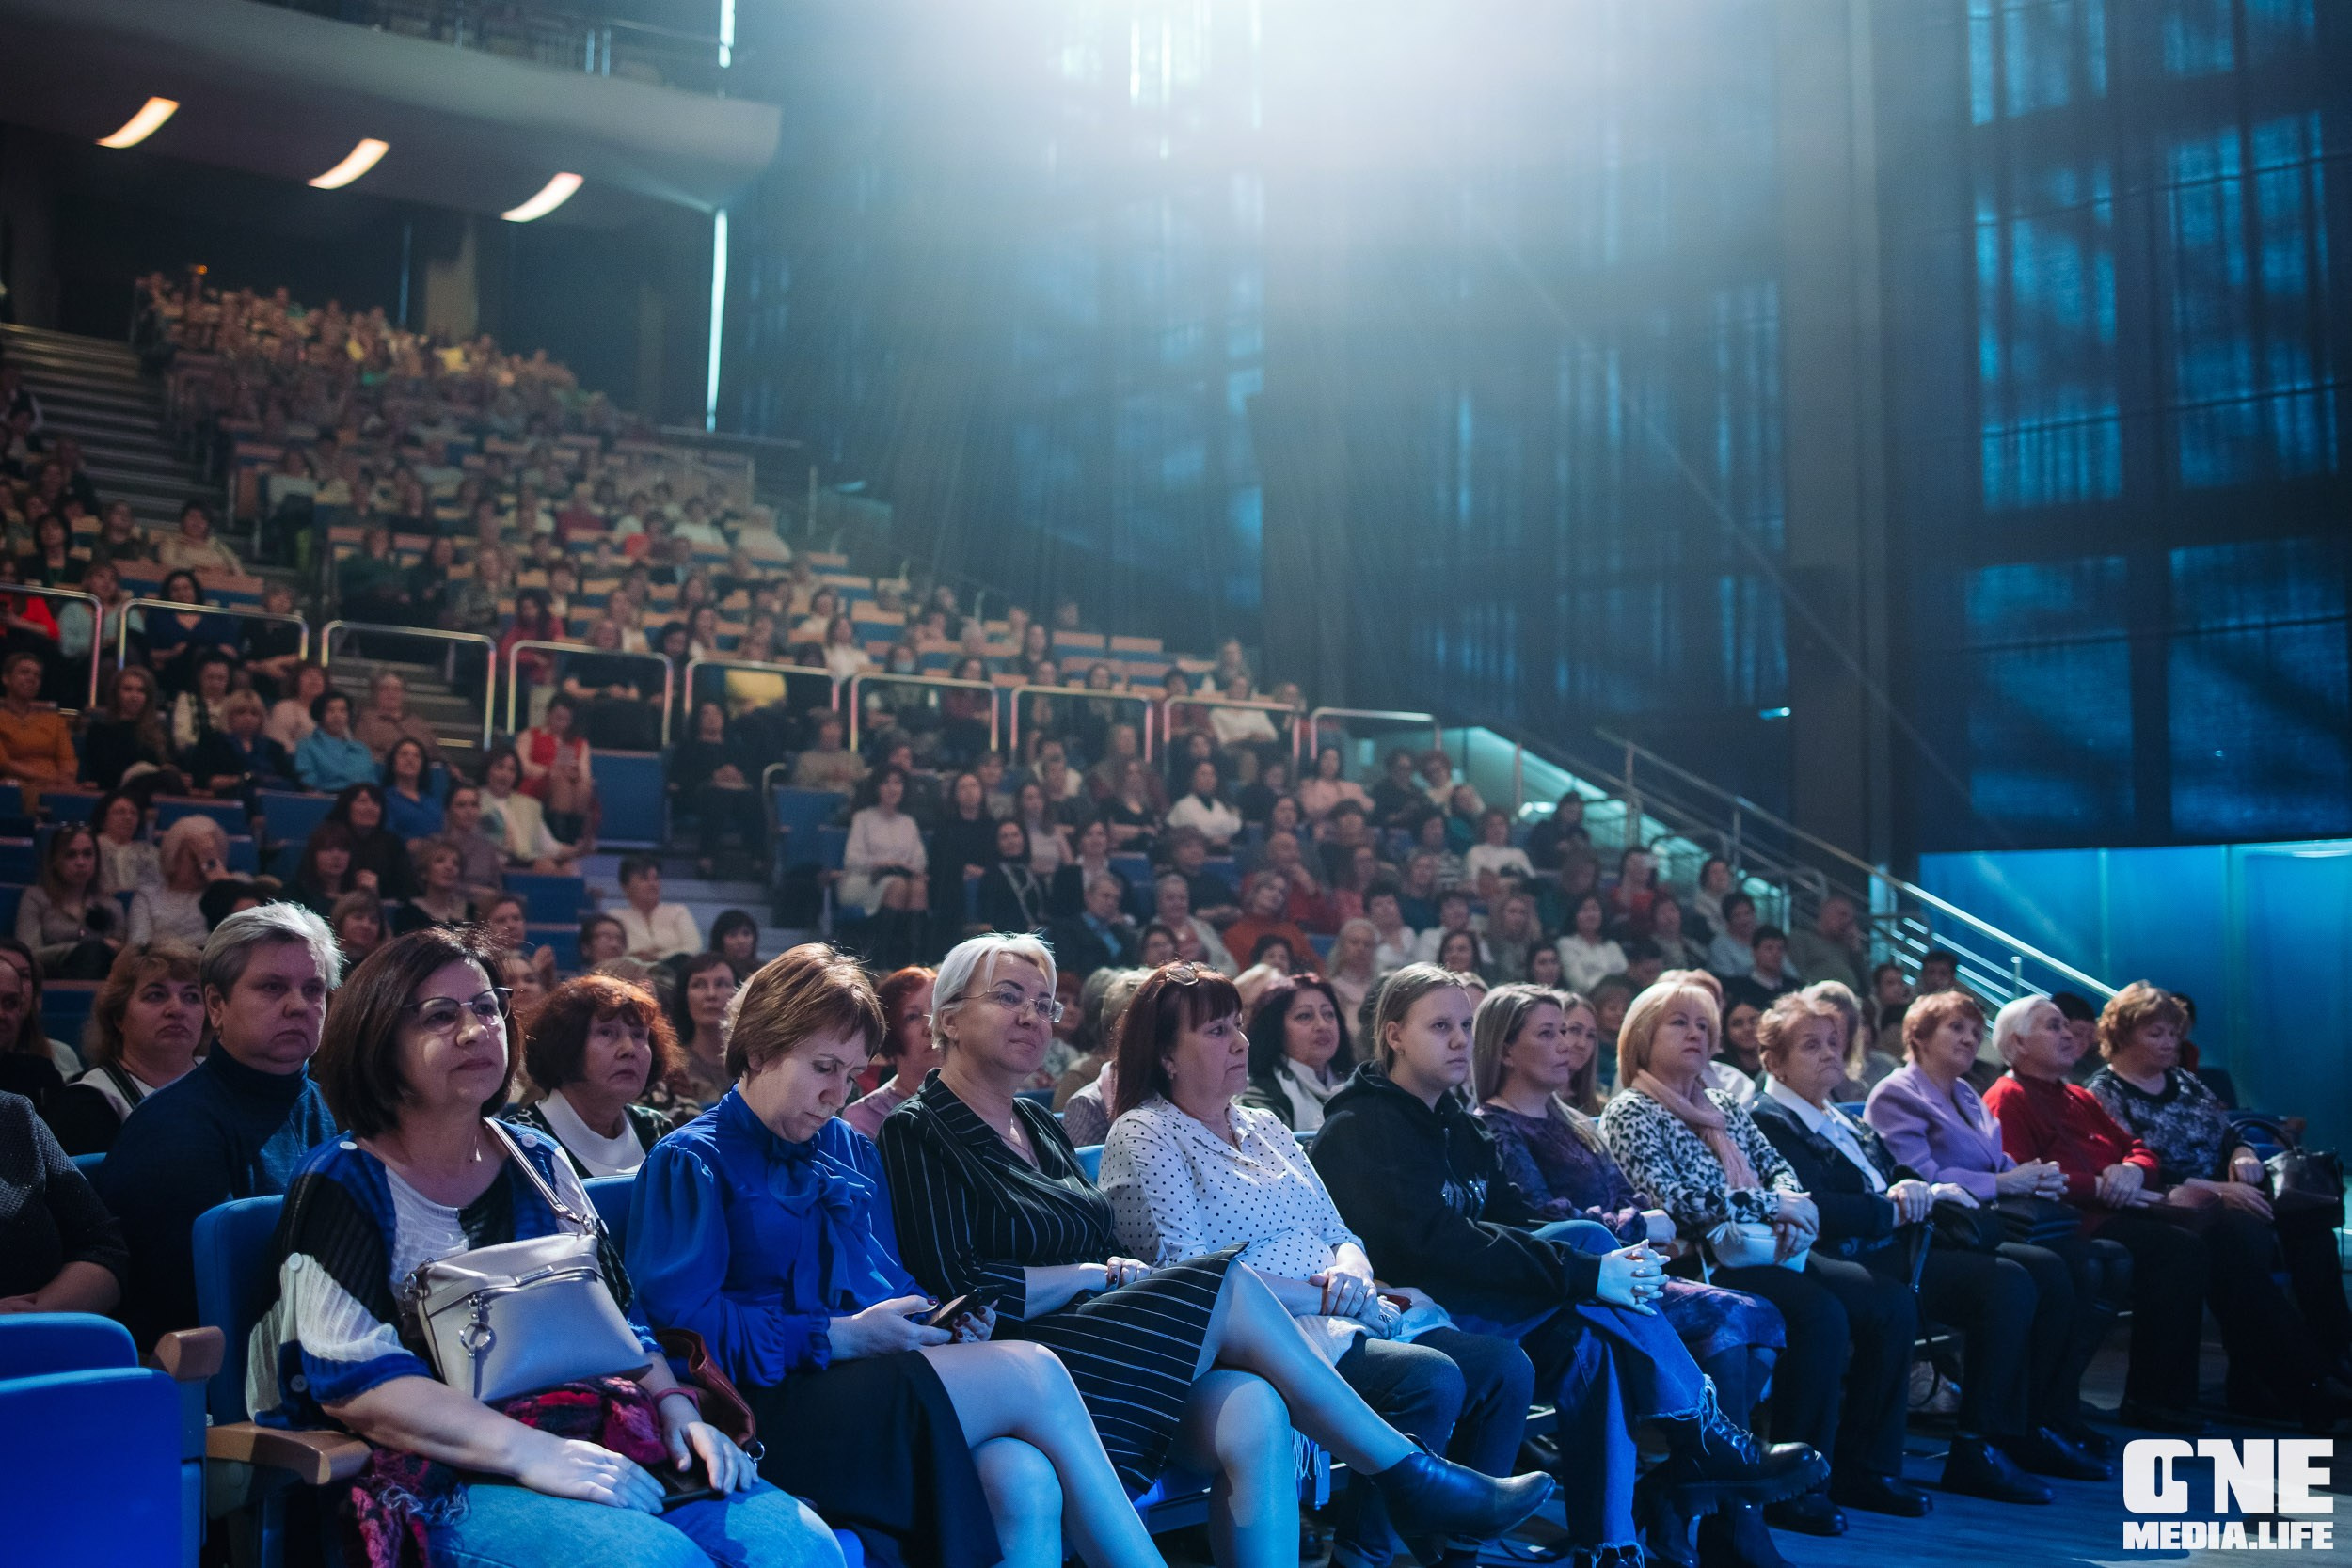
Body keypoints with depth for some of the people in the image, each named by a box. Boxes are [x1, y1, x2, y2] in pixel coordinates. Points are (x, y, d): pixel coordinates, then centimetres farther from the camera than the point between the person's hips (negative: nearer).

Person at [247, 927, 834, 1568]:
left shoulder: (539, 1162, 17)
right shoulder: (341, 1184, -1)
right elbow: (350, 1380, -13)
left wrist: (675, 1407, -2)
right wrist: (528, 1452, -23)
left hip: (592, 1443, 5)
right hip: (441, 1479, -5)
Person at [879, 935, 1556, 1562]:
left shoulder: (1037, 1124, 21)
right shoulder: (918, 1132, -3)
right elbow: (959, 1288, -13)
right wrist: (1100, 1274, -5)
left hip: (1095, 1341, 7)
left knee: (1252, 1412, -22)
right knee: (1233, 1286, -18)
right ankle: (1408, 1474, -7)